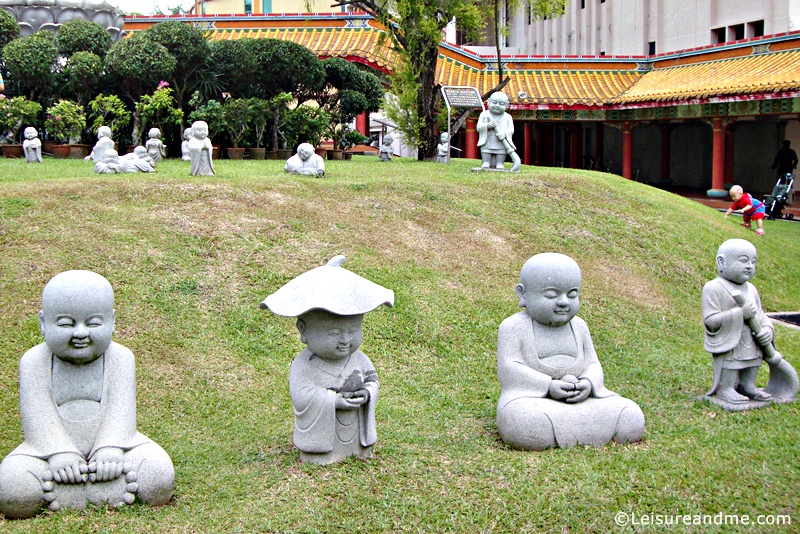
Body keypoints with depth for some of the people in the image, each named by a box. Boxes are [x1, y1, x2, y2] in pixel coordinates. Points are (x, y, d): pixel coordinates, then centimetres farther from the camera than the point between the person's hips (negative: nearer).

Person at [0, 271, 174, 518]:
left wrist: (110, 449, -25)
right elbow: (37, 414, -11)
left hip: (108, 440, 0)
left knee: (158, 475, -26)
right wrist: (59, 453, -25)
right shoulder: (34, 362, -1)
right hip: (53, 444, 0)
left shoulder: (120, 358, 0)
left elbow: (120, 410, -9)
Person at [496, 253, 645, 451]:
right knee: (523, 424, -40)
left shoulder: (578, 327, 14)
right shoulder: (514, 327, -2)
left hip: (580, 398, 5)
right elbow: (509, 368, -10)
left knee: (632, 417, -11)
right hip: (529, 397, -5)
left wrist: (588, 383, -11)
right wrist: (549, 386, -20)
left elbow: (593, 364, 13)